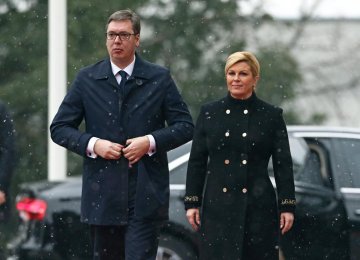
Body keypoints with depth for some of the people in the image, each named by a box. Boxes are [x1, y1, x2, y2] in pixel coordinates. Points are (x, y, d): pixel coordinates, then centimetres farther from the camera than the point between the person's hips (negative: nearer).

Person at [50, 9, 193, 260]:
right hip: (102, 194, 2)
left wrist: (151, 141, -12)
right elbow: (59, 128, 8)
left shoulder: (159, 78, 4)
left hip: (146, 194, -2)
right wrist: (92, 144, -10)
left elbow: (185, 126, 5)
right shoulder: (86, 79, 6)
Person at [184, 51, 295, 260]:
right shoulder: (209, 113, 7)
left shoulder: (271, 115, 3)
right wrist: (192, 202, 4)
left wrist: (287, 206, -3)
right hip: (217, 206, 1)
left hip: (258, 206, -1)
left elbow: (283, 164, 3)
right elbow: (196, 162, 9)